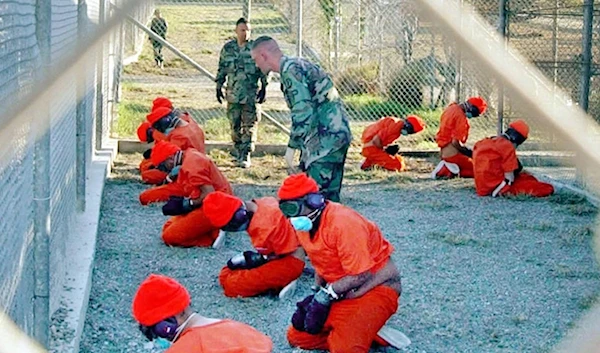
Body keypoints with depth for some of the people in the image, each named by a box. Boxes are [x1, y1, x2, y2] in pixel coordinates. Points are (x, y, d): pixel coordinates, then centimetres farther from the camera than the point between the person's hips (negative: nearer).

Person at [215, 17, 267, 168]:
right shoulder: (228, 48, 6)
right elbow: (222, 69, 14)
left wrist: (264, 87, -4)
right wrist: (218, 87, 12)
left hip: (251, 94, -3)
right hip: (233, 94, 3)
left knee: (250, 125, -6)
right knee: (235, 124, 10)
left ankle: (245, 156, -5)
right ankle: (237, 148, 27)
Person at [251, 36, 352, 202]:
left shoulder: (290, 70, -13)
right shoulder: (298, 65, 19)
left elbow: (303, 112, -22)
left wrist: (292, 147, -19)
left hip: (327, 138, -10)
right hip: (336, 134, 10)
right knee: (330, 193, 13)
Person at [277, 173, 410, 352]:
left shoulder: (342, 223, -27)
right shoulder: (304, 223, -2)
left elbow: (361, 276, -24)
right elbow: (322, 265, 7)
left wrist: (326, 294, -19)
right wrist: (318, 296, -9)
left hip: (375, 285, -9)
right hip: (340, 289, 9)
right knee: (297, 335, 3)